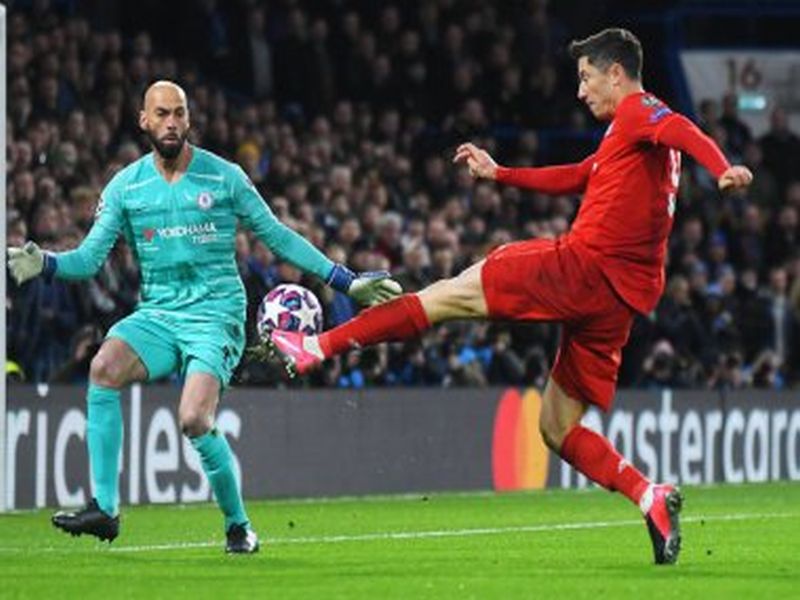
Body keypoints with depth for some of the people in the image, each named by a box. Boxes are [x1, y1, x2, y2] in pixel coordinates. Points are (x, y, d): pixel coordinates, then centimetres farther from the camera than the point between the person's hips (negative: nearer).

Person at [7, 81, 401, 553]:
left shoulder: (224, 177, 1)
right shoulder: (126, 187, 6)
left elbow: (278, 236, 8)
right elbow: (90, 257, 2)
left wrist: (347, 281, 6)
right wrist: (44, 263, -19)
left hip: (216, 314, -3)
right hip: (157, 314, 3)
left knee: (194, 420, -24)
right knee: (105, 367, -28)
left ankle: (238, 523, 1)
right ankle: (105, 509, -25)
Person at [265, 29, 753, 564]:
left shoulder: (637, 111, -2)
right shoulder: (626, 138, 27)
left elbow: (682, 129, -23)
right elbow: (573, 179, 38)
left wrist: (722, 168, -43)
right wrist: (499, 173, 40)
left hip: (584, 265, -9)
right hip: (623, 296, 9)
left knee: (453, 294, -4)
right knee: (558, 428, 10)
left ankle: (317, 347, -4)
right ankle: (650, 497, -7)